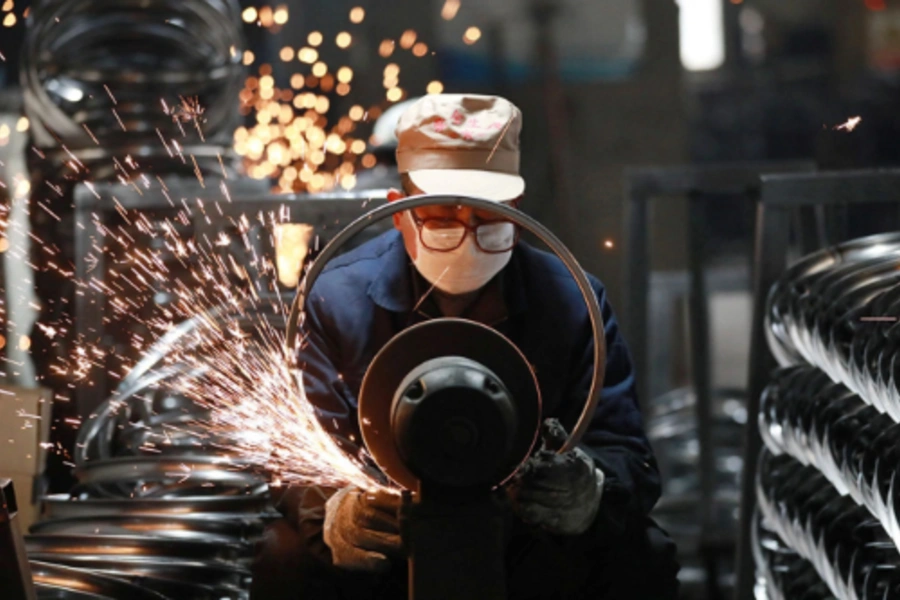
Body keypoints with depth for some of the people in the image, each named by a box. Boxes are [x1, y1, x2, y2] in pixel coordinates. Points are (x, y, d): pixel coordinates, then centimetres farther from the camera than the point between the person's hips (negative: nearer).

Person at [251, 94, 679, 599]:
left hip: (536, 555, 1)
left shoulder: (573, 302, -7)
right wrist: (334, 517, -41)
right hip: (381, 559, 0)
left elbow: (628, 461, -11)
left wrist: (587, 494, -38)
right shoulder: (339, 301, -9)